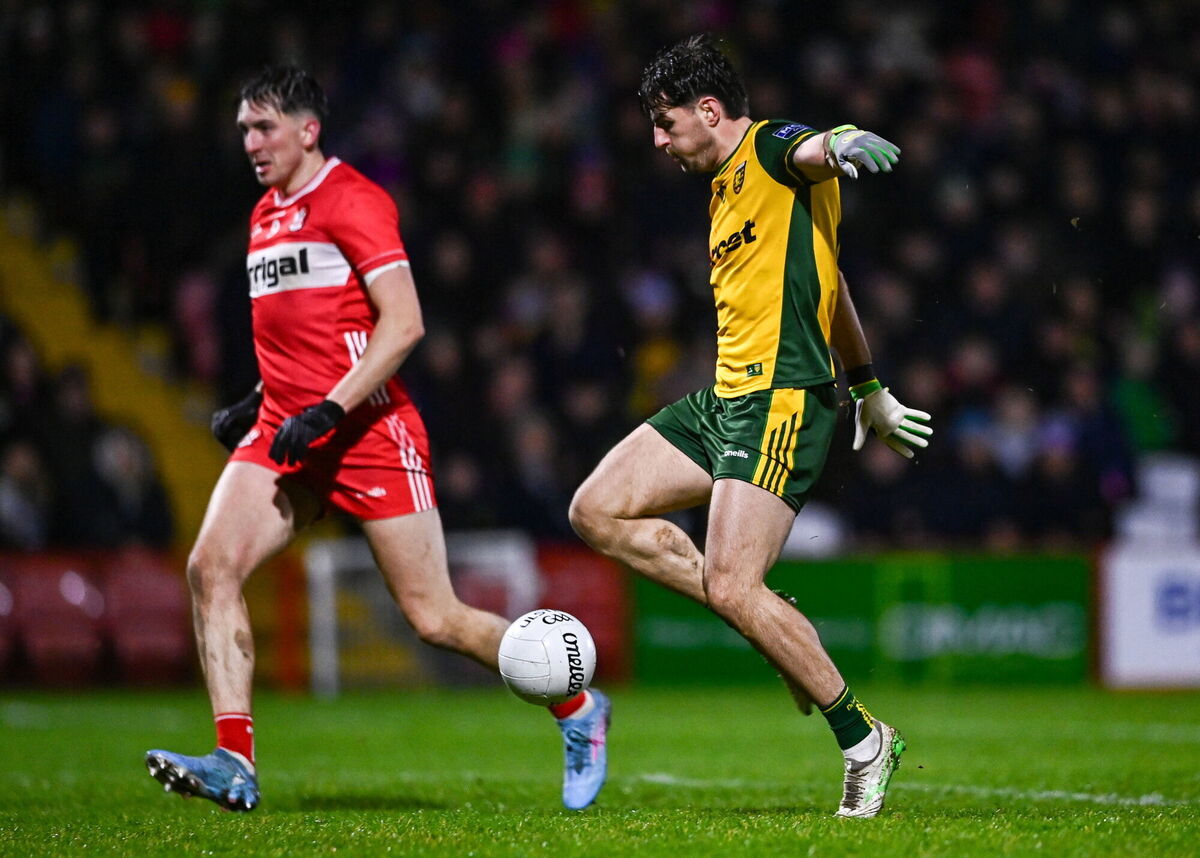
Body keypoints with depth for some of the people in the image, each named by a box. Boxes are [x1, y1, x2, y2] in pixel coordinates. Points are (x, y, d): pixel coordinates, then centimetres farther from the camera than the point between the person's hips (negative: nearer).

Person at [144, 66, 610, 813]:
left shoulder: (352, 199, -9)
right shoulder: (265, 216, 17)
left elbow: (403, 324, -17)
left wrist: (328, 410, -22)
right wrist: (258, 404, 15)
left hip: (369, 432, -7)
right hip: (285, 432, 7)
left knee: (435, 617, -4)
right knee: (211, 567, -15)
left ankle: (578, 711, 17)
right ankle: (235, 764, -17)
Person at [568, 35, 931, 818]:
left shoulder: (772, 149, -7)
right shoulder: (725, 191, 21)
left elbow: (810, 151, -33)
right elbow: (827, 282, 30)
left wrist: (840, 143, -59)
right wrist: (869, 387, 37)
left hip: (783, 400, -10)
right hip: (726, 400, 10)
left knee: (730, 586, -18)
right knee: (598, 512, 4)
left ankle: (864, 740, -3)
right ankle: (778, 627, 6)